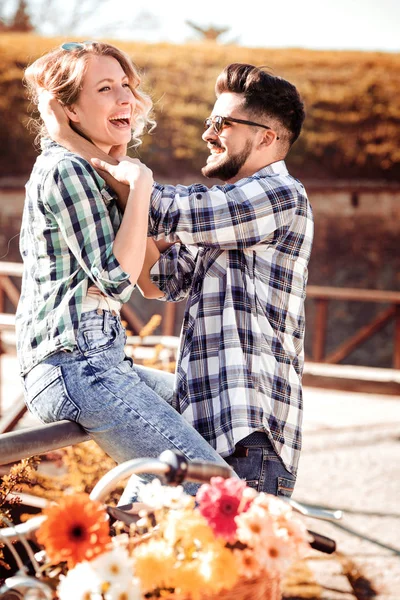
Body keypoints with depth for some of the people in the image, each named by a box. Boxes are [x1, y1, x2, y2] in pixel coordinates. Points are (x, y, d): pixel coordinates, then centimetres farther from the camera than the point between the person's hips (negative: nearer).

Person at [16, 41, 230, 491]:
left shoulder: (90, 173, 20)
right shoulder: (66, 170, -11)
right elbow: (116, 280, -18)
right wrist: (140, 185, -14)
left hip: (97, 361, 11)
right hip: (75, 366, -11)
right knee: (214, 487, -18)